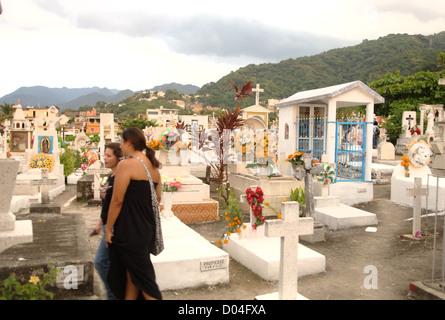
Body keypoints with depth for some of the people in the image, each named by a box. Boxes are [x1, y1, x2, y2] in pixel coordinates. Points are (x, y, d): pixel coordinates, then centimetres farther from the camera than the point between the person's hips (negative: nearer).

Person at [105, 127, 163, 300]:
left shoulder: (126, 164, -14)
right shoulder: (153, 166, 10)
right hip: (147, 228, 8)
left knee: (142, 275, 2)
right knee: (131, 273, 19)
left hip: (130, 230, -8)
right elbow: (157, 198, 15)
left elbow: (117, 200, -16)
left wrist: (109, 229, -8)